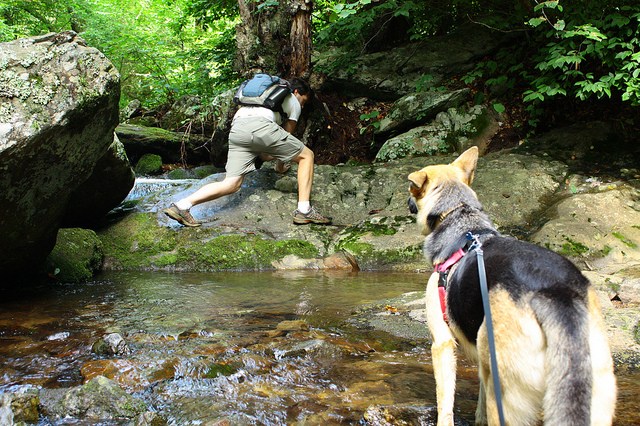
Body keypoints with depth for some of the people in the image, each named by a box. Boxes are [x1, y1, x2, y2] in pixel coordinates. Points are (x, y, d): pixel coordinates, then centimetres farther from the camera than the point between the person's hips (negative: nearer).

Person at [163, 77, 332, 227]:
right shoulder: (293, 102, 26)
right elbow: (287, 133, 27)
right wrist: (280, 164, 39)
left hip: (236, 129, 6)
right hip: (260, 126, -6)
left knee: (232, 184, 3)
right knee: (306, 155, 9)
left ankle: (182, 205, -12)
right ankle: (304, 210, -4)